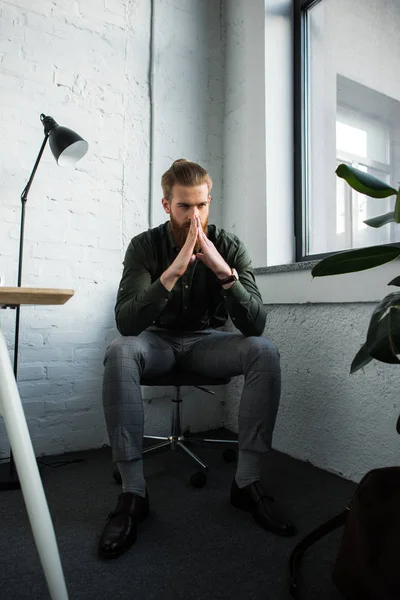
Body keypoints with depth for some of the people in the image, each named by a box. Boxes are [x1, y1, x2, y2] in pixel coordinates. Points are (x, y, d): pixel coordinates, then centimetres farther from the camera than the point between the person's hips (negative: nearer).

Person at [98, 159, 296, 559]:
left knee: (264, 351, -26)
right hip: (158, 341, 0)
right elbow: (125, 323, -24)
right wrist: (171, 273, -36)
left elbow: (255, 324, -19)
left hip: (207, 341, 1)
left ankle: (247, 481, -14)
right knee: (119, 352, -32)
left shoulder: (229, 246, -9)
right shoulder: (145, 246, -10)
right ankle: (132, 492, -21)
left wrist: (224, 272, -34)